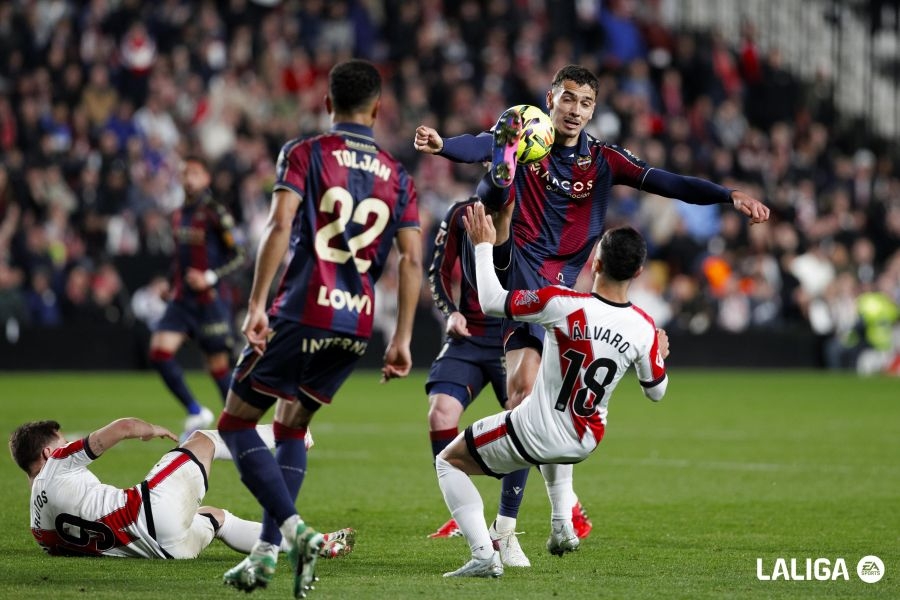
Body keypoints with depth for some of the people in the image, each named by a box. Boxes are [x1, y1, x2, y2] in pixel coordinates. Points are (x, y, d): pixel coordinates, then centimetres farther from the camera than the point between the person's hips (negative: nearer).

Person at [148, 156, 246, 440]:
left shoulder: (216, 214, -9)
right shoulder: (178, 216, 12)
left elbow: (239, 256, -12)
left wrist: (210, 278, -21)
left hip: (209, 300, -6)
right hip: (181, 299, 6)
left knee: (218, 364, 1)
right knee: (159, 352, -11)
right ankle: (196, 413, 1)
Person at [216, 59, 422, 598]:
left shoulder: (304, 154, 1)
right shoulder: (398, 177, 12)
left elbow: (280, 226, -13)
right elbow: (412, 259, 5)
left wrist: (257, 305, -14)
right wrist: (402, 340, 7)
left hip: (302, 313, -5)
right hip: (358, 325, 5)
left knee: (236, 424, 5)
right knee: (292, 428, 20)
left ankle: (294, 529, -13)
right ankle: (268, 548, 12)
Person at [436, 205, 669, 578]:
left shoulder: (561, 303, -26)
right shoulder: (644, 329, -14)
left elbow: (492, 302, -14)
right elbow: (655, 391, 2)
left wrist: (483, 245, -1)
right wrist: (660, 354, 22)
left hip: (533, 433, -5)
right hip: (583, 445, 5)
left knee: (449, 461, 15)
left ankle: (484, 555, 0)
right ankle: (562, 526, 32)